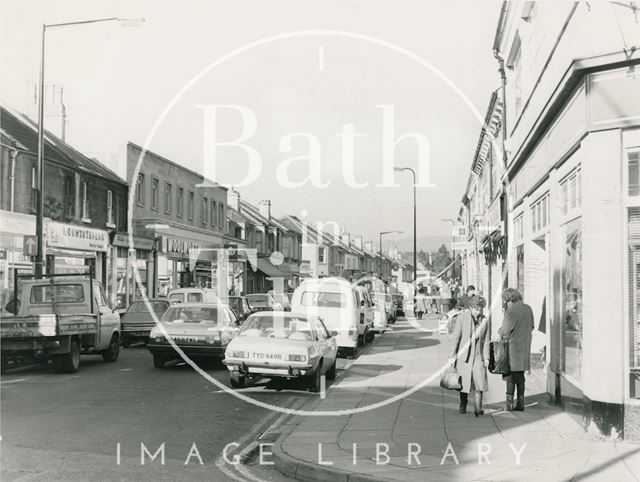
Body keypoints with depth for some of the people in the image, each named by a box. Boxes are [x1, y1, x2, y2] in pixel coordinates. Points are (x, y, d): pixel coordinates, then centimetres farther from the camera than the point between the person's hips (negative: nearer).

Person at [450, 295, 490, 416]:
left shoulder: (484, 320, 3)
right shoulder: (462, 317, -7)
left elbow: (486, 340, 6)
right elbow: (456, 337, -4)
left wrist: (486, 357, 2)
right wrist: (453, 355, -4)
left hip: (478, 355, 2)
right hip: (464, 354, -2)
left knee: (479, 379, -10)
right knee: (464, 380, 6)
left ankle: (478, 408, -8)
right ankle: (463, 405, 23)